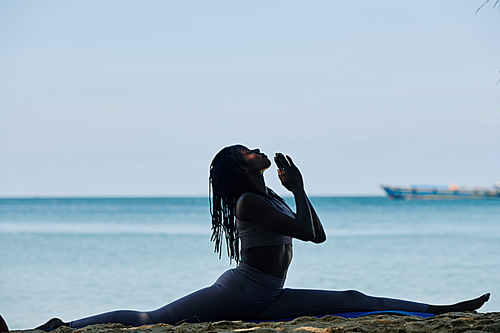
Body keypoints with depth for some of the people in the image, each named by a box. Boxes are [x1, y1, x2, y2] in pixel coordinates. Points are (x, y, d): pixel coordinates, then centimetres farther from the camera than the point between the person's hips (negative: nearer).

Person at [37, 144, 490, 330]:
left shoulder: (271, 199, 20)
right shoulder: (249, 202, -11)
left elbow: (320, 235, 22)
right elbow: (307, 232, -17)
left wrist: (299, 191, 18)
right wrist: (299, 190, -5)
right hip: (236, 293, -8)